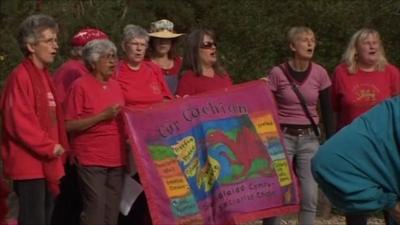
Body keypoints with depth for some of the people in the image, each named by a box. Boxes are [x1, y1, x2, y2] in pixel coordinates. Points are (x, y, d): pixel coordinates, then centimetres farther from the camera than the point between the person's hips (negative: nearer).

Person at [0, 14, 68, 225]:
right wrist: (49, 146, -15)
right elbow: (18, 122, -20)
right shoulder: (20, 77, -14)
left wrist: (58, 147, 12)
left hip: (46, 163, 10)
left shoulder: (44, 76, 16)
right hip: (29, 164, -10)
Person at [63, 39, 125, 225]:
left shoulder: (115, 86, 14)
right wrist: (103, 116, -17)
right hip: (91, 160, -7)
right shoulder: (80, 86, -6)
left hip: (116, 160, 7)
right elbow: (69, 126, -12)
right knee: (95, 210, -11)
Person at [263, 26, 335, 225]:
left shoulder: (320, 74, 1)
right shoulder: (277, 73, -7)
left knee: (310, 196, -1)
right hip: (282, 137, -2)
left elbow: (327, 112, 6)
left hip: (309, 138, 3)